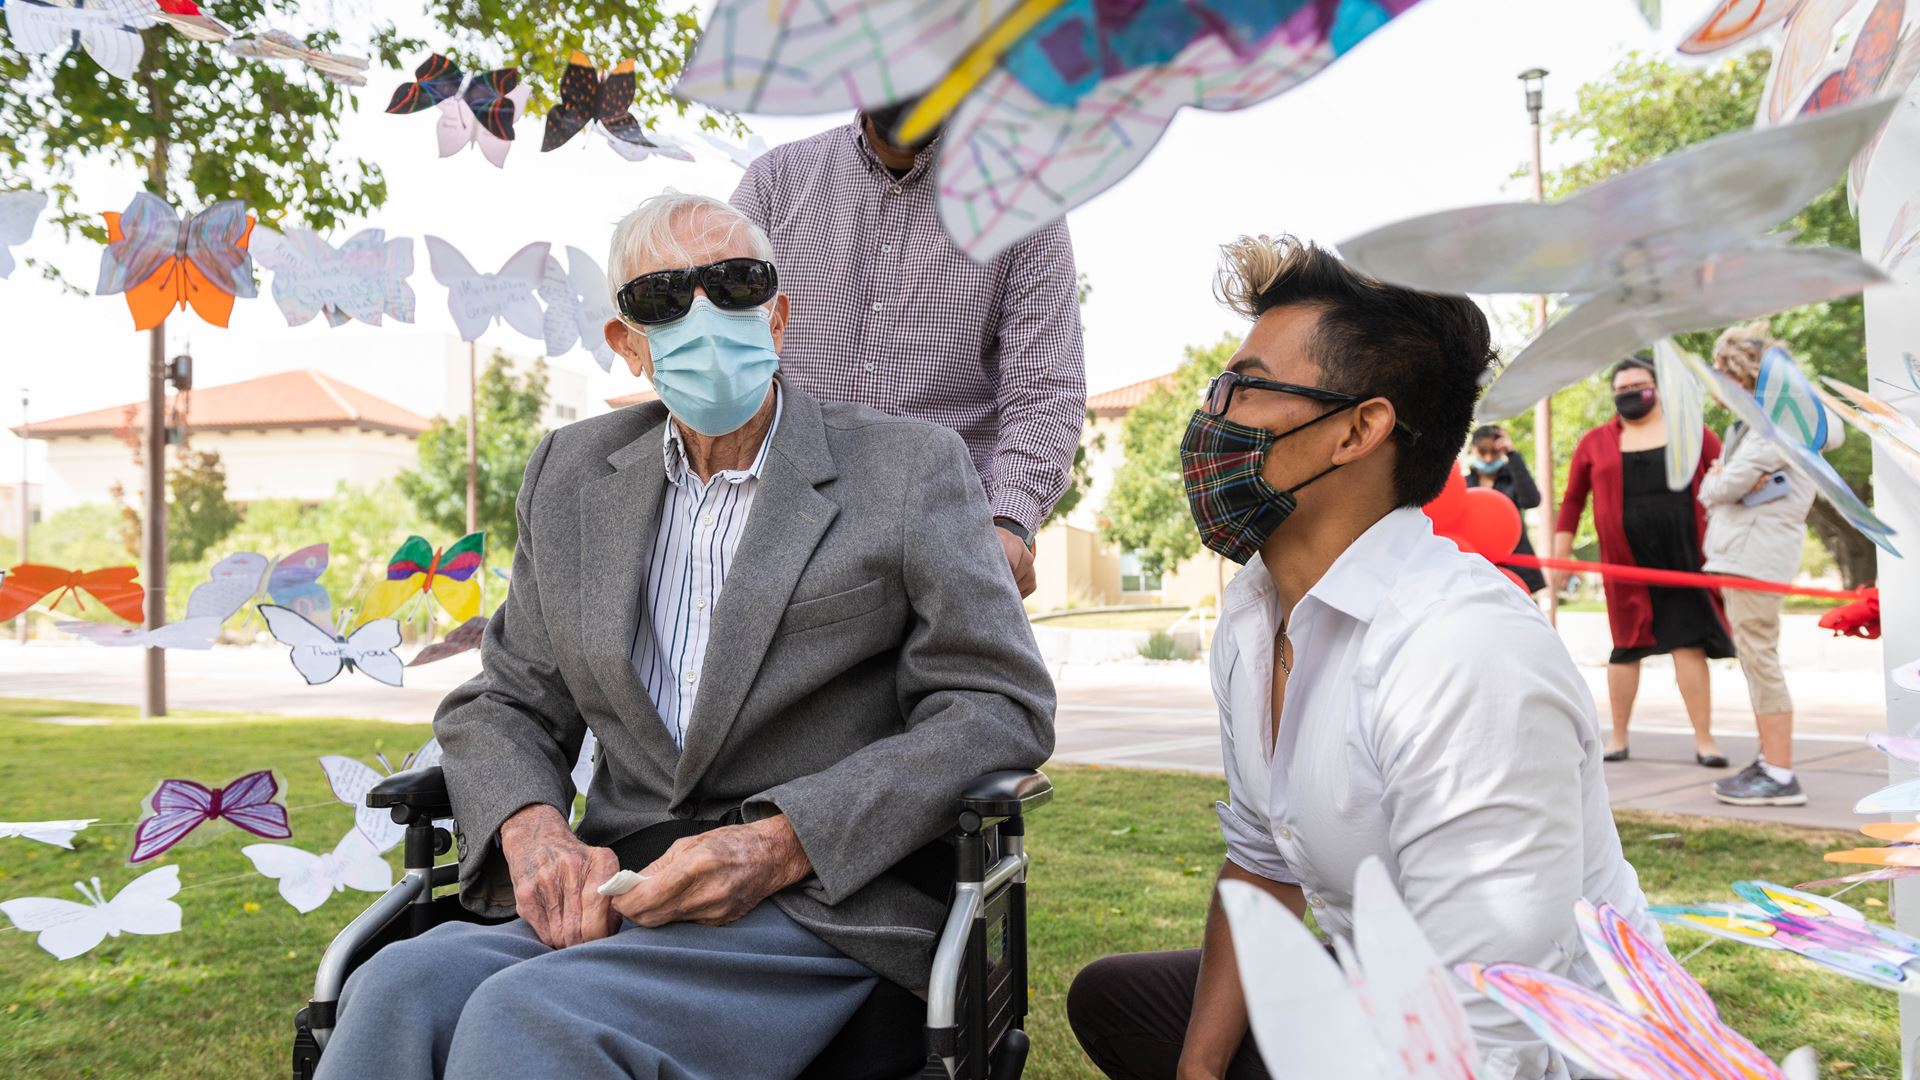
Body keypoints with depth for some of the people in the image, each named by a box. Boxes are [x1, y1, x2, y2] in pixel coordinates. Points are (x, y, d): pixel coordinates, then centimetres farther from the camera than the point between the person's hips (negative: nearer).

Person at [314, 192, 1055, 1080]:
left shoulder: (908, 468, 2)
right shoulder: (572, 475, 15)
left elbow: (1001, 706, -5)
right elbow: (504, 703, 17)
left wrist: (782, 843, -16)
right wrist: (532, 832, -8)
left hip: (822, 909, -3)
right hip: (621, 900, 4)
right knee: (399, 991, -27)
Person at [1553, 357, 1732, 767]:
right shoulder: (1595, 442, 7)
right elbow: (1573, 500, 8)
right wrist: (1560, 555, 4)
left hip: (1683, 557, 0)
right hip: (1627, 563, 0)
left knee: (1689, 641, -3)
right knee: (1628, 645, 6)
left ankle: (1704, 739, 4)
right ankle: (1618, 737, 18)